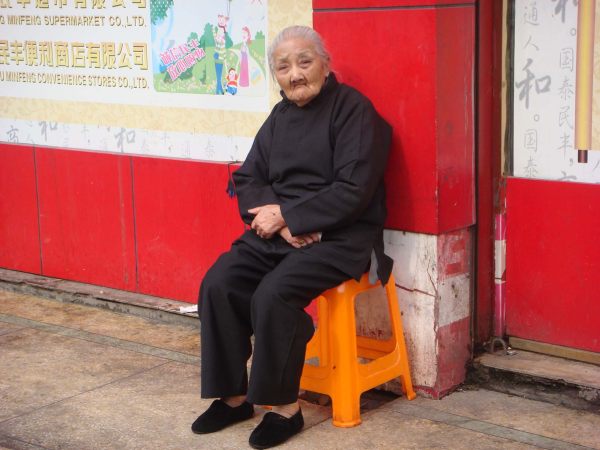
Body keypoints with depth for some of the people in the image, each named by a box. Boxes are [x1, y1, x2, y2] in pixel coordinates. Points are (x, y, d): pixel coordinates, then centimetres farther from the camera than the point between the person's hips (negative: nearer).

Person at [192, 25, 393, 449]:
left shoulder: (353, 109, -8)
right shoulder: (280, 115, 14)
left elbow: (352, 191, -17)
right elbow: (248, 179, 11)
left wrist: (286, 215, -16)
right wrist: (278, 219, -10)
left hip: (339, 237, -7)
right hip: (278, 231, 7)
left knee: (272, 295, -29)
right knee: (218, 285, -14)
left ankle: (286, 407, -11)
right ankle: (234, 396, -2)